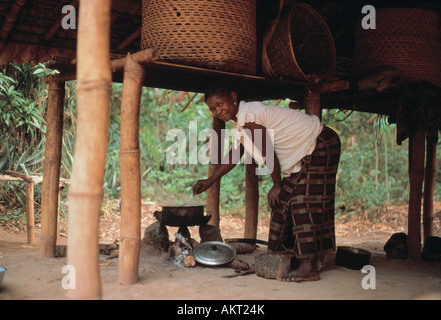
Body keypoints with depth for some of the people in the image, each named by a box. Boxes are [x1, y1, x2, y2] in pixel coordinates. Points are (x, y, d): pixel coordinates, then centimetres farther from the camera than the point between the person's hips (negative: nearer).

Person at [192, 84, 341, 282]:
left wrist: (277, 186, -9)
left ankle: (309, 267, -17)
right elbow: (234, 156, 21)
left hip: (320, 146, -10)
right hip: (305, 154, 10)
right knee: (285, 202, 11)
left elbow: (268, 154, -19)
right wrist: (209, 181, 23)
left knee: (306, 203, -16)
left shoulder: (249, 116, -21)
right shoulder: (241, 122, 11)